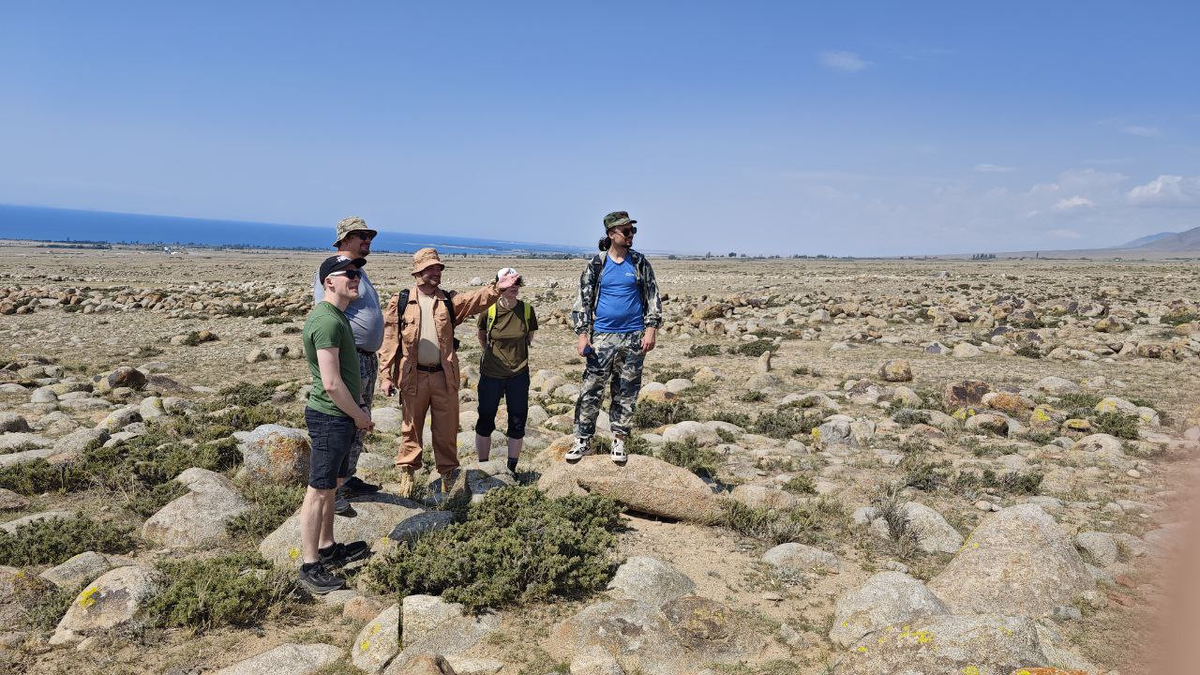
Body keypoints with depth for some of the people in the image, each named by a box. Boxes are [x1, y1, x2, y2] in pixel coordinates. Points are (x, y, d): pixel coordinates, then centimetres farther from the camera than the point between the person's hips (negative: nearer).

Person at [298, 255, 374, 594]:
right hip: (331, 417, -10)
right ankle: (310, 566, 8)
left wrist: (358, 409, 15)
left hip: (341, 416, 10)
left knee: (332, 484, 19)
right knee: (319, 490, -1)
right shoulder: (327, 321, -21)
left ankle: (327, 548, 32)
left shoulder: (337, 315, 12)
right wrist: (359, 415, -12)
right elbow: (331, 383, -24)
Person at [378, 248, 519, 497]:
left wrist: (496, 288, -31)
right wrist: (386, 376, -6)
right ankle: (406, 472, 25)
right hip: (413, 376, -2)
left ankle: (448, 472, 25)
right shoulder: (400, 302, 0)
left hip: (444, 375, 2)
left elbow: (476, 300, -12)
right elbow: (389, 340, -1)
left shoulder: (449, 301, 6)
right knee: (411, 427, 9)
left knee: (447, 428, 10)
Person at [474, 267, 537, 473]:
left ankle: (511, 468, 23)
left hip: (518, 374, 1)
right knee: (485, 420, 8)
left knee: (518, 422, 7)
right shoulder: (489, 310, -11)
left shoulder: (527, 310, -8)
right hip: (491, 374, -1)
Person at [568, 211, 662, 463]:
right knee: (591, 390, -2)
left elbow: (653, 297, 6)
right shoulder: (596, 264, 1)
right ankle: (583, 440, 9)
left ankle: (619, 440, 17)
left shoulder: (640, 263, 5)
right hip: (602, 336, -1)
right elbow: (582, 300, 2)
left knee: (627, 392, 6)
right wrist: (582, 334, -5)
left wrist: (651, 329, -4)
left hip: (633, 337, 1)